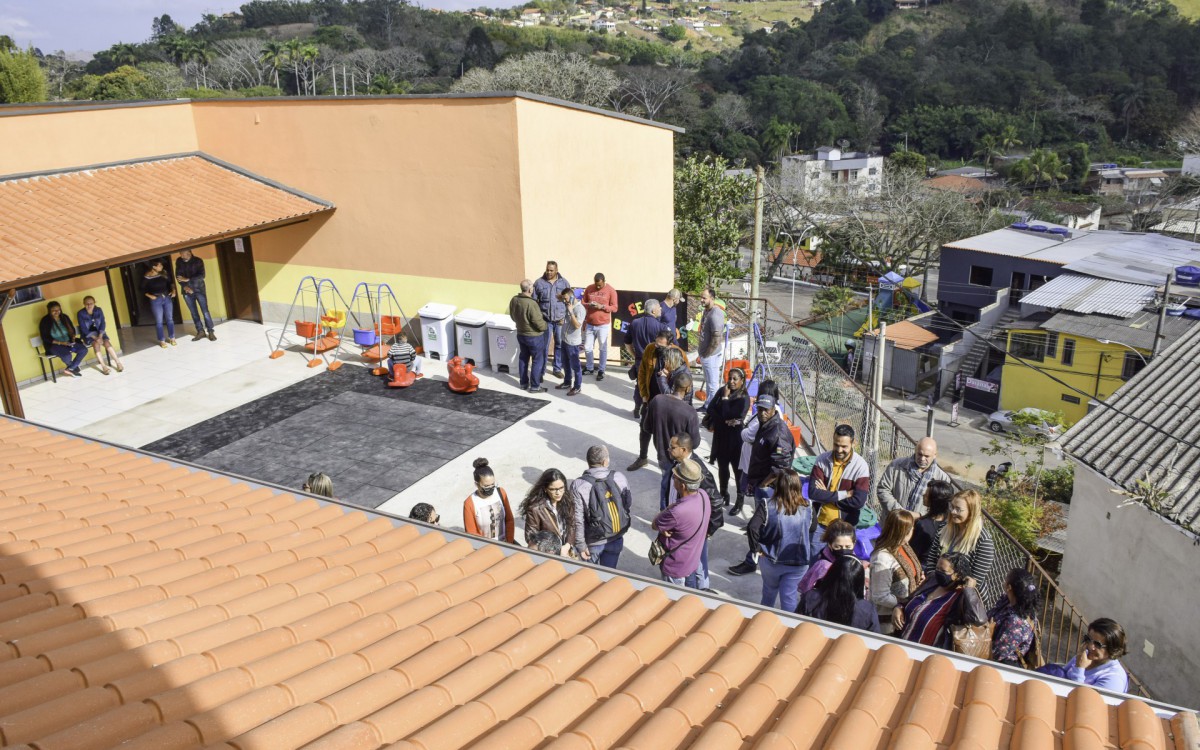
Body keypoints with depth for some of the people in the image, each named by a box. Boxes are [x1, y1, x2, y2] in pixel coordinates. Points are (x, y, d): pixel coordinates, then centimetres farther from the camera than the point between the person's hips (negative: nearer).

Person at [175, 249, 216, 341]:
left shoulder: (198, 261, -7)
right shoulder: (178, 261, 3)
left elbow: (201, 276, -15)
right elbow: (178, 276, 1)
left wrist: (187, 279, -22)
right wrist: (185, 286, -15)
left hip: (199, 289, -3)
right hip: (187, 291, 3)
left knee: (205, 311, -6)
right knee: (194, 312, 6)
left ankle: (210, 332, -1)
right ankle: (200, 331, 14)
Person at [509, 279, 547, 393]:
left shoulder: (513, 300, -6)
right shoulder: (531, 304, -30)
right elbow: (540, 324, -24)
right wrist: (545, 325, -3)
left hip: (520, 334, 7)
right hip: (534, 337, -7)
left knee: (523, 358, 20)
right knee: (538, 361, 7)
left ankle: (524, 383, 31)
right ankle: (534, 386, 12)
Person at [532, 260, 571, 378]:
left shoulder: (564, 282, 1)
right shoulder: (539, 282, -3)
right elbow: (533, 301, -1)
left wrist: (566, 317, -7)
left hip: (560, 319, 2)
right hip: (545, 320, -2)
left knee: (560, 345, 10)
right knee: (543, 346, 1)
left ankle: (558, 369, 24)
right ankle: (541, 371, 10)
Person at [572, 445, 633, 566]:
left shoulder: (578, 486, -21)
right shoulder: (619, 478, -13)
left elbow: (578, 520, -19)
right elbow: (629, 505, -1)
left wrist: (580, 545, -9)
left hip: (592, 543, -2)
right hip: (616, 539, 2)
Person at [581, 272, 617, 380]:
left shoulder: (611, 290, -6)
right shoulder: (589, 289, 4)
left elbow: (614, 308, -6)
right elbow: (583, 303, 10)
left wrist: (602, 306, -21)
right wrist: (588, 305, -13)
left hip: (603, 324, -4)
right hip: (590, 324, 4)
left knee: (603, 348, 3)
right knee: (587, 347, 10)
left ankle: (601, 371, 12)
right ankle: (589, 368, 27)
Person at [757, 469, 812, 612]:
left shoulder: (768, 505, -18)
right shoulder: (806, 507, -8)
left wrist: (757, 547, -6)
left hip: (770, 559, 0)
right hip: (798, 562, 0)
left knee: (769, 592, 24)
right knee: (790, 599, 9)